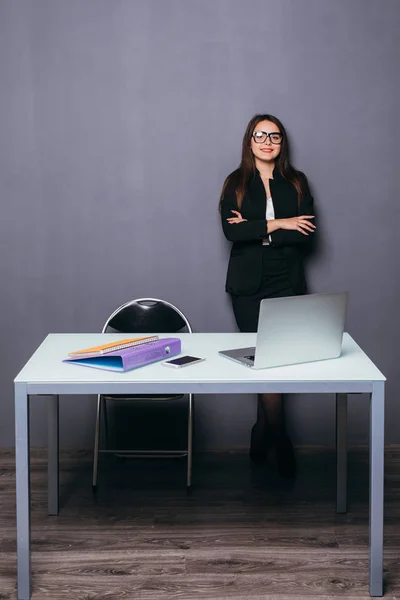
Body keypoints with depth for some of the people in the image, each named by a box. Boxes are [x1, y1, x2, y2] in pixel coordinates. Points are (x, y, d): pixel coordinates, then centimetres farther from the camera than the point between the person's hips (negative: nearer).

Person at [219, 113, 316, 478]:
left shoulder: (296, 183, 7)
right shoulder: (236, 184, 4)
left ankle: (261, 438, 13)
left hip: (287, 284, 1)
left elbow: (306, 234, -5)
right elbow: (231, 231, -10)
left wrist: (256, 230, -11)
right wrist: (277, 224, -14)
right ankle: (280, 443, 9)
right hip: (249, 286, -1)